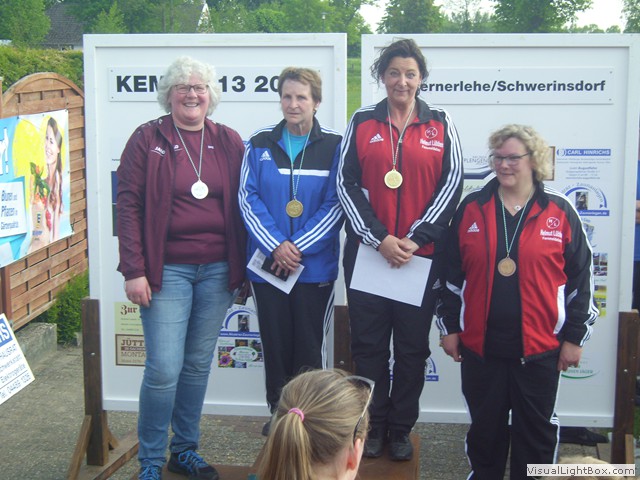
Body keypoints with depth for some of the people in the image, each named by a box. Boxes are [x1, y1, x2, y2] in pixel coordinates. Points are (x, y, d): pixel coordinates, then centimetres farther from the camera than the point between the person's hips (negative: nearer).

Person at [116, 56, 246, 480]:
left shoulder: (229, 142, 8)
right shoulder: (148, 139, 0)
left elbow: (240, 206, 10)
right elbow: (128, 204, -4)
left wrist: (243, 268, 6)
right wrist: (134, 270, -10)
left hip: (217, 270, 3)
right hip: (167, 270, -3)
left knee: (199, 365, 11)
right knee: (164, 368, -7)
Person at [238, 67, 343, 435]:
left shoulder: (333, 146, -1)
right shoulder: (260, 145, 5)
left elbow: (335, 204, -5)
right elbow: (248, 198, -1)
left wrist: (298, 247, -13)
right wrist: (275, 246, -13)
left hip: (315, 265, -2)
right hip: (268, 264, 2)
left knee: (310, 346, 5)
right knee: (275, 343, 10)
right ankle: (278, 413, 25)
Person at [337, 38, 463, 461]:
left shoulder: (440, 124, 5)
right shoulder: (362, 123, 5)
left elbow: (452, 183, 0)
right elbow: (346, 184, 0)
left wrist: (416, 239, -10)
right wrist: (379, 239, -11)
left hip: (420, 255, 0)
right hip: (367, 251, 0)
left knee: (413, 348, 7)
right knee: (369, 345, 6)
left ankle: (401, 430, 20)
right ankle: (373, 427, 20)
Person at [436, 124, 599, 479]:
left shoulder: (559, 211, -2)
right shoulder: (471, 209, 3)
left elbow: (581, 276, 1)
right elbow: (451, 273, 8)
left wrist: (574, 337, 0)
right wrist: (449, 326, 7)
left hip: (540, 347, -1)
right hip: (480, 345, 2)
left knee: (537, 429, 10)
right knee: (485, 427, 14)